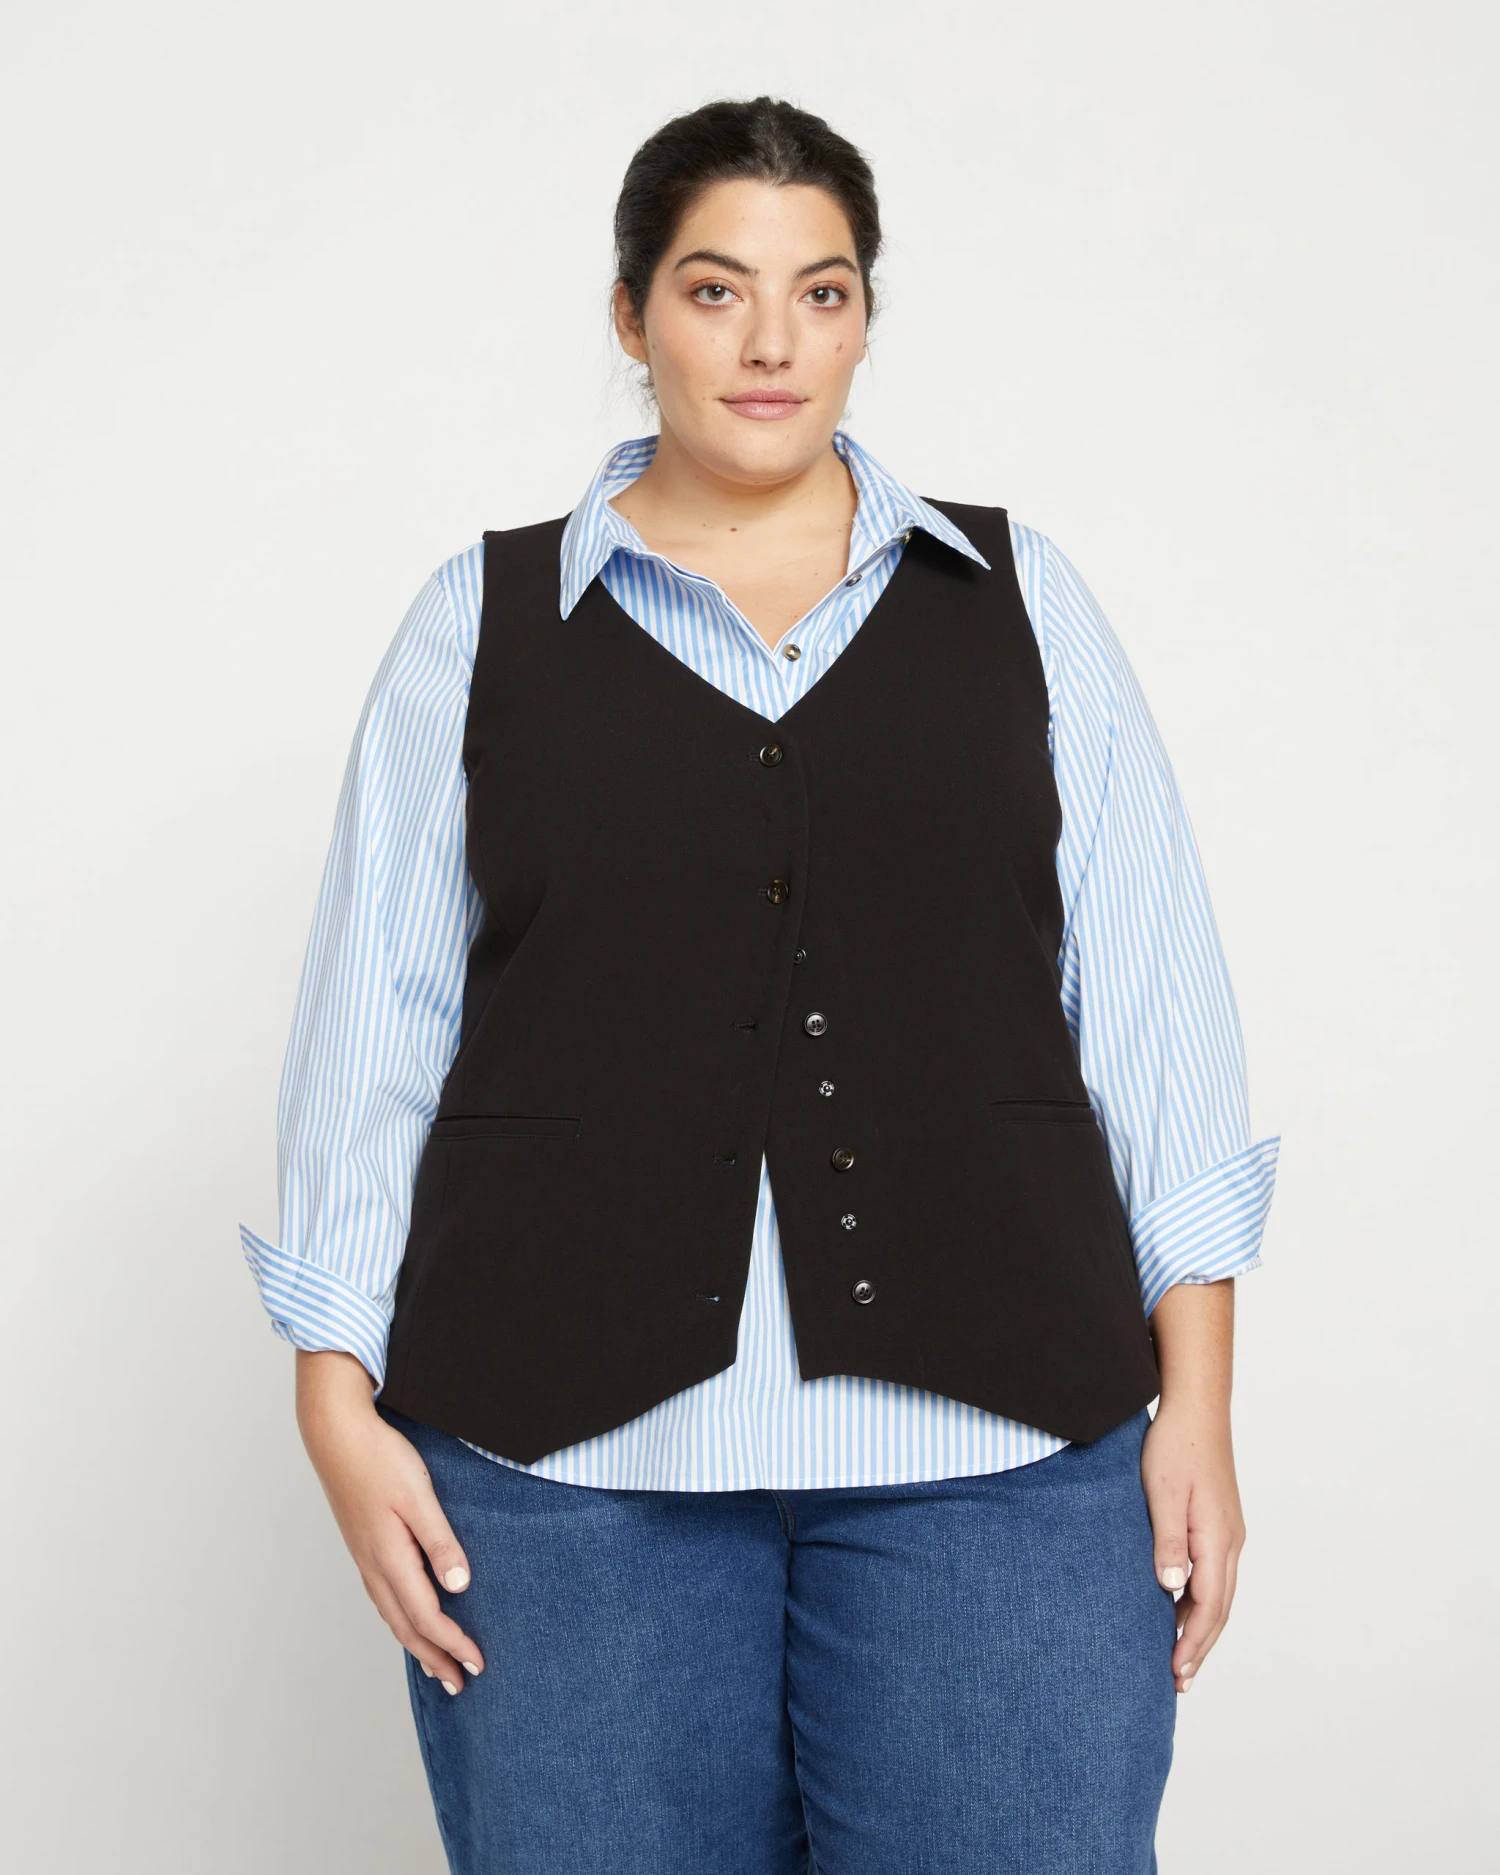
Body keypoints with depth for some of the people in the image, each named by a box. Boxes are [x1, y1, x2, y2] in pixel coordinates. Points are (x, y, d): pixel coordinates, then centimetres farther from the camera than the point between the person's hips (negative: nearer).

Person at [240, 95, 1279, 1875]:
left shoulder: (1020, 598, 11)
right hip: (573, 1447, 0)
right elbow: (371, 1030, 7)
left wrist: (1195, 1394, 2)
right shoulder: (484, 620, 10)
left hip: (996, 1441, 1)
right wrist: (341, 1400, -1)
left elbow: (1151, 1001, 8)